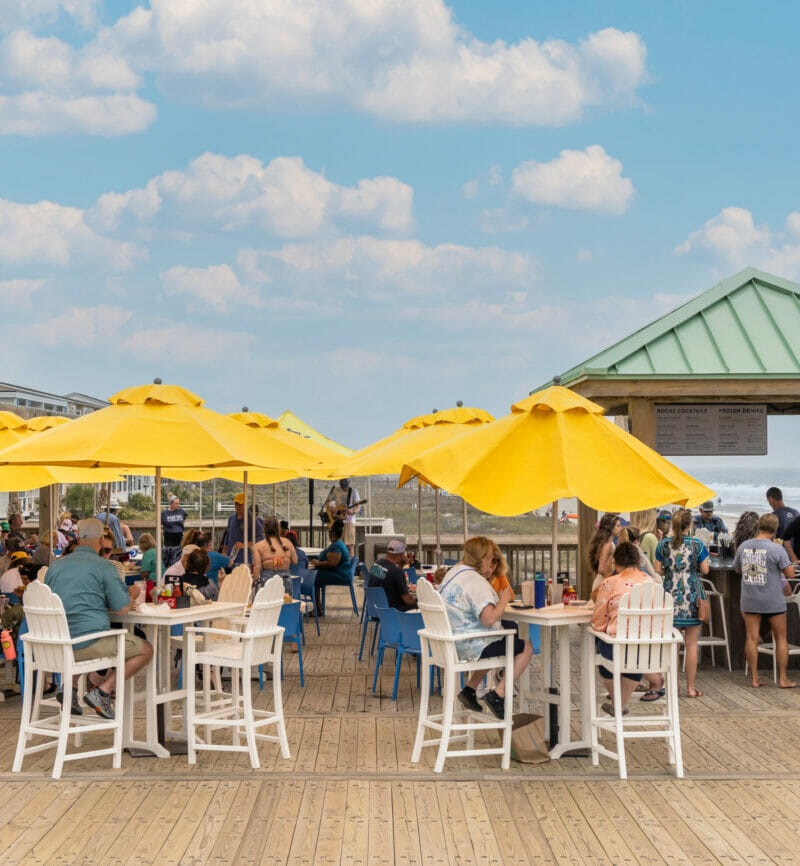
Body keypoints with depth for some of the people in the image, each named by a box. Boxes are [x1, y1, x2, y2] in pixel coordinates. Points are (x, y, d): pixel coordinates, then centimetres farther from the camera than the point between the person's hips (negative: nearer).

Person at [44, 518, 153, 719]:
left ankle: (70, 688, 17)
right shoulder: (103, 566, -6)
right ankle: (103, 691, -3)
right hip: (90, 645, -7)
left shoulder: (55, 566, 11)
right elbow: (122, 608, -9)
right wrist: (129, 595, 15)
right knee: (146, 650, 10)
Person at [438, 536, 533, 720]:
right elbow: (489, 619, -30)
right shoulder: (476, 582, -21)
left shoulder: (454, 572, 10)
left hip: (452, 642, 10)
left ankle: (469, 689, 25)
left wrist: (487, 577, 12)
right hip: (470, 647, -10)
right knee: (526, 647, 0)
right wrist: (504, 600, -13)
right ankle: (498, 695, -3)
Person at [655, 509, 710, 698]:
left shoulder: (663, 545, -1)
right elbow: (705, 569, -2)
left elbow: (658, 570, 1)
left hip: (671, 595, 2)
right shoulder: (696, 544, -6)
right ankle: (690, 687, 7)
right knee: (691, 644, 4)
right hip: (692, 596, -2)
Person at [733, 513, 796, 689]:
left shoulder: (744, 547, 1)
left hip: (749, 600, 3)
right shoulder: (776, 549, -13)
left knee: (752, 639, 6)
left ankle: (755, 678, 9)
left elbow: (737, 569, 15)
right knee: (780, 638, 9)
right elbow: (790, 573, -11)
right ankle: (783, 678, 13)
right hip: (773, 601, -3)